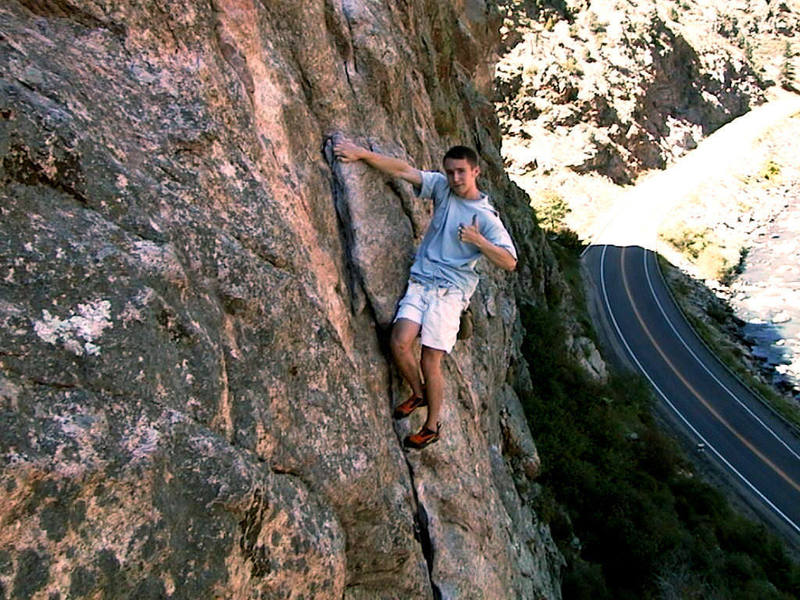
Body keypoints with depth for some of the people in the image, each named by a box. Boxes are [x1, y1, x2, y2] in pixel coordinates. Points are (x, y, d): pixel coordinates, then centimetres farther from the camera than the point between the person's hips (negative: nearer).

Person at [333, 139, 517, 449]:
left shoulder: (486, 217, -2)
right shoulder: (442, 187, 10)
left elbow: (509, 262, -6)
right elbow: (404, 170, 1)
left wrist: (478, 241, -18)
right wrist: (362, 154, -8)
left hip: (450, 290, -4)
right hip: (420, 281, 4)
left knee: (430, 361, -7)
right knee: (400, 342, -15)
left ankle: (432, 427, 15)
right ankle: (418, 393, 16)